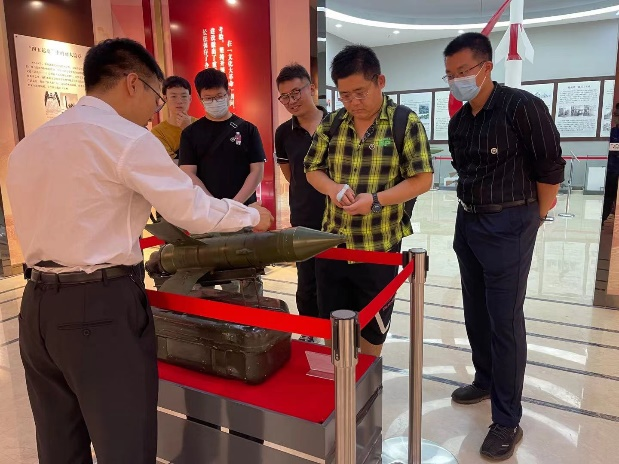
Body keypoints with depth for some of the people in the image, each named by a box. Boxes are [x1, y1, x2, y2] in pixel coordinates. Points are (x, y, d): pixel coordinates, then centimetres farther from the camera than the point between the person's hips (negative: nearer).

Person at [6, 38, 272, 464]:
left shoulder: (27, 145, 13)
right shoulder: (126, 138, -11)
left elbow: (64, 221, 16)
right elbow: (194, 212, -9)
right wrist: (253, 216, 8)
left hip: (38, 306, 8)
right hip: (102, 308, -8)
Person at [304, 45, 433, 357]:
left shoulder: (405, 123, -8)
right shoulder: (331, 124, 3)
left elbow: (422, 179, -10)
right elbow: (312, 169, 10)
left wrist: (376, 199, -23)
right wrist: (332, 187, -13)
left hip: (380, 246, -3)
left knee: (373, 326, 15)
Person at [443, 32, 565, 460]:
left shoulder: (523, 107, -14)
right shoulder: (459, 121, 7)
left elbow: (550, 168, -9)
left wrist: (530, 220, 1)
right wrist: (472, 212, 17)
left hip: (508, 226, -7)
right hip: (468, 223, 7)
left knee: (505, 322, -2)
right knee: (476, 313, 17)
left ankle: (508, 420, 11)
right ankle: (486, 380, 37)